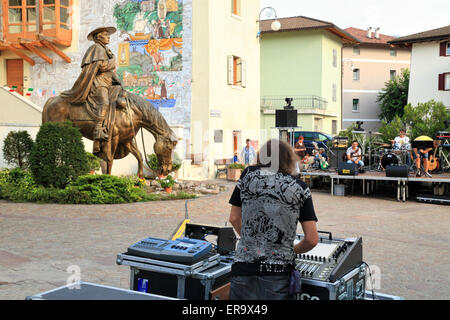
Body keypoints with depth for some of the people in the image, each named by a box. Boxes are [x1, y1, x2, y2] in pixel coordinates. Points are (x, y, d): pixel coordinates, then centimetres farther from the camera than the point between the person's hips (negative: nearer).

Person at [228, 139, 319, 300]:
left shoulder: (248, 175, 6)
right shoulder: (300, 188, 3)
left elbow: (234, 219, 12)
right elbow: (312, 239, 1)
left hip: (243, 266, 1)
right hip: (277, 270, -1)